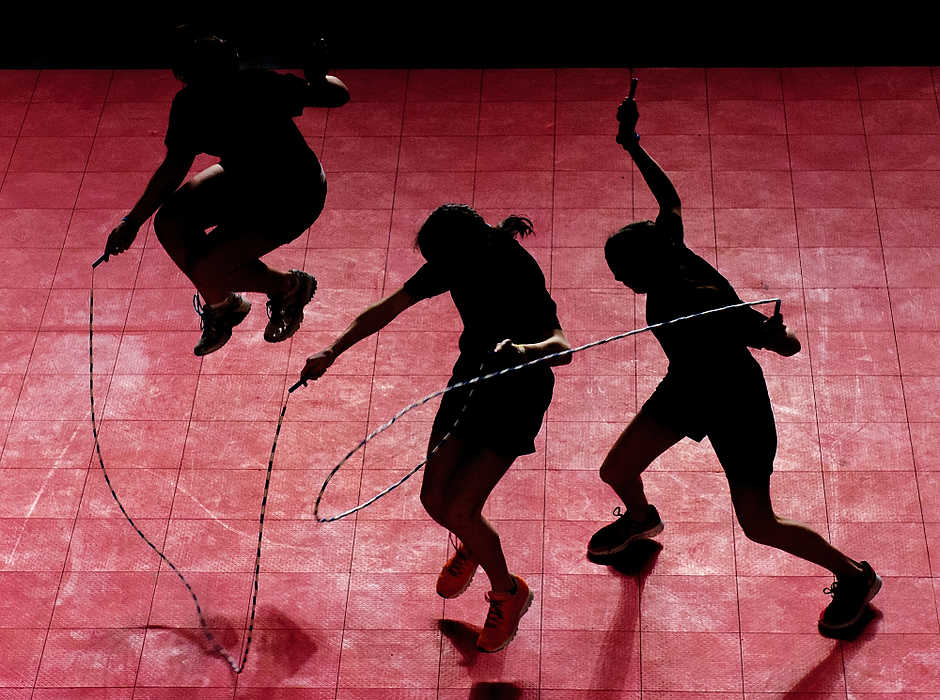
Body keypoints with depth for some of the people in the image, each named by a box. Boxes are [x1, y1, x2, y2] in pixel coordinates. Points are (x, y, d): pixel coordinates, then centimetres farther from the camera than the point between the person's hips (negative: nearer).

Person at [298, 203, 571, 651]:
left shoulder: (518, 273, -29)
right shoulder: (452, 262, -10)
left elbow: (562, 346, -39)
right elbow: (387, 309, 0)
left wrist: (527, 351, -60)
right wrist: (333, 351, -6)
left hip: (517, 391, -6)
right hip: (474, 373, 6)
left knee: (460, 510, -12)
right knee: (434, 499, 1)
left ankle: (507, 593, 16)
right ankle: (472, 547, 38)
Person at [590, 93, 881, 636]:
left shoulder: (709, 306, -36)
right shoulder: (671, 254, -18)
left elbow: (789, 347, -32)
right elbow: (670, 199, 4)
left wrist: (772, 334, -54)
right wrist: (633, 147, 11)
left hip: (735, 404, -7)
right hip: (687, 389, 7)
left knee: (760, 526, 0)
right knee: (616, 472, 11)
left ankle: (855, 576, 23)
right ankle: (642, 519, 49)